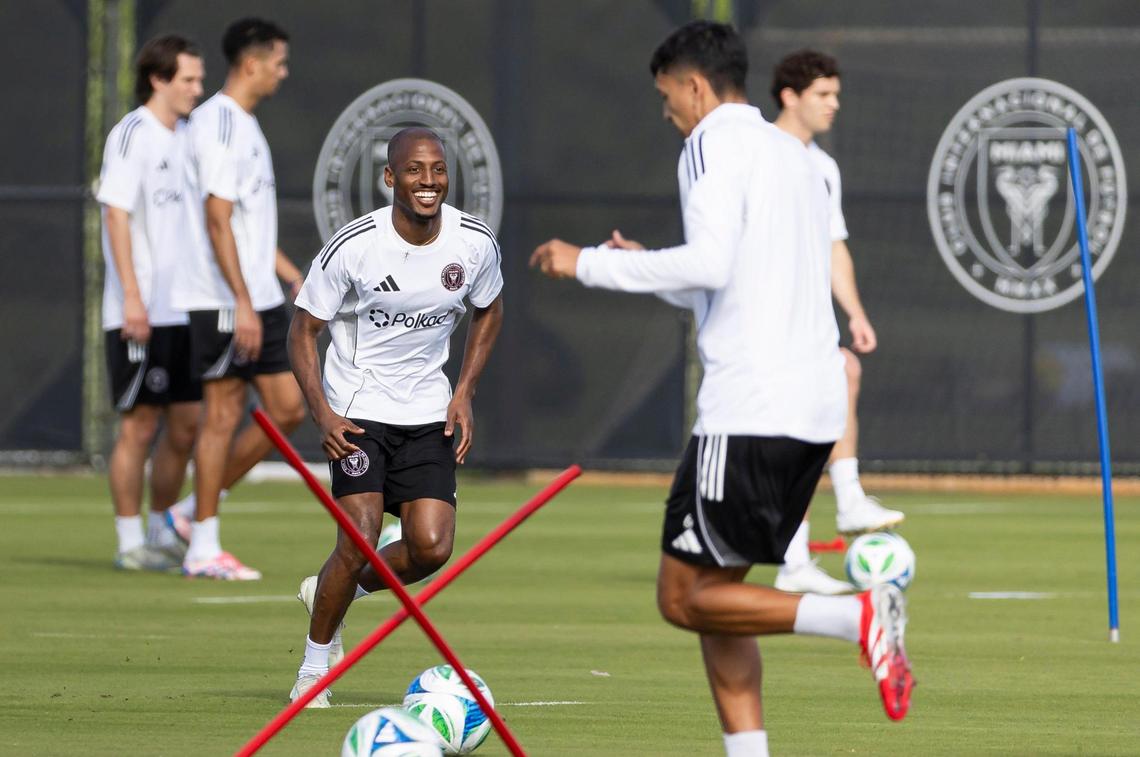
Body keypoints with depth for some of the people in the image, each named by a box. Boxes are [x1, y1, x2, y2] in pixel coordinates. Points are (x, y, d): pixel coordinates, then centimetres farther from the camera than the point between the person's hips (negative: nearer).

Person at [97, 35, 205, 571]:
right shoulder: (131, 136, -10)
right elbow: (117, 215, -16)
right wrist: (132, 296, -22)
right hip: (139, 315, -8)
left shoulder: (185, 138, 15)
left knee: (185, 426, 8)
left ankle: (162, 532, 21)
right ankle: (130, 541, 2)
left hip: (183, 311, 8)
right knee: (138, 425, -4)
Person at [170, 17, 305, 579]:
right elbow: (218, 221, -20)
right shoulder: (220, 125, -14)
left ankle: (197, 511, 15)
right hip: (224, 301, -9)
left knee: (288, 408, 7)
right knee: (222, 414, -5)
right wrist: (242, 304, -23)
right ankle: (203, 547, 2)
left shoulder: (245, 126, 17)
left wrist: (296, 277, 24)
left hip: (257, 301, 10)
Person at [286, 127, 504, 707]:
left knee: (431, 547, -9)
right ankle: (315, 665, 6)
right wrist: (322, 415, -19)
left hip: (429, 415, 4)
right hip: (358, 412, -4)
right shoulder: (353, 246, -18)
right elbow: (303, 330, -8)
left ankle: (336, 591, 21)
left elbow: (488, 311, 14)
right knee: (360, 541, -16)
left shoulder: (475, 242, -7)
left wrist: (464, 393, 3)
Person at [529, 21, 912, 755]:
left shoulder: (715, 144, -5)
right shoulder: (793, 154, 23)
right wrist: (651, 271, 33)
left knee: (685, 597, -3)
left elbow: (711, 262, -19)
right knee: (713, 596, 13)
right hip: (816, 407, 9)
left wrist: (592, 264, -9)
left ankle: (858, 617, -18)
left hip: (748, 411, -9)